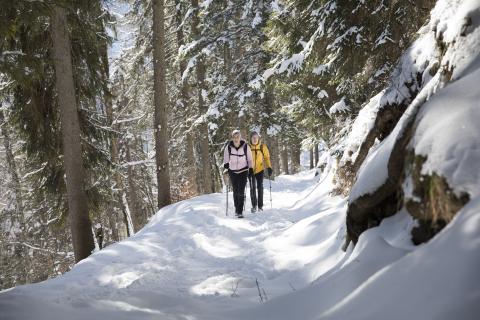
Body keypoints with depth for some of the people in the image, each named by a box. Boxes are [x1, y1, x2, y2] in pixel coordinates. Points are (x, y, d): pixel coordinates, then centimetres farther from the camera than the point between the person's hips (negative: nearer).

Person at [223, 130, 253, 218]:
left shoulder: (245, 146, -10)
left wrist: (251, 169, 1)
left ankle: (240, 211, -10)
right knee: (235, 191, 9)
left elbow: (250, 158, 3)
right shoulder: (228, 147, -7)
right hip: (232, 171, 2)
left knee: (241, 191, -11)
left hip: (243, 171, -2)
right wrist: (226, 164, -2)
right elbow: (226, 156, 12)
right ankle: (236, 208, 26)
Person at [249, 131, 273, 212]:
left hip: (260, 170, 0)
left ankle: (260, 205, 6)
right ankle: (254, 205, 16)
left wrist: (269, 167, -5)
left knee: (260, 187, -3)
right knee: (252, 188, 2)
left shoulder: (263, 147, -4)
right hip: (251, 170, 0)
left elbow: (266, 157, 4)